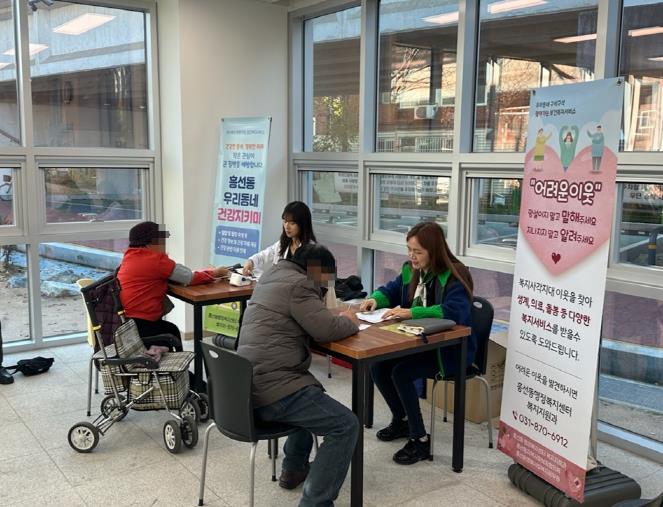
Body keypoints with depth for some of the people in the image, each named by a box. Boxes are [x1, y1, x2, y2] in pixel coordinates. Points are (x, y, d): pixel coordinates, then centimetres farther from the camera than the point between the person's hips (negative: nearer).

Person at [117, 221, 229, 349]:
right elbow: (190, 278, -11)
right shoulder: (155, 259, -16)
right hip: (139, 325, -8)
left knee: (171, 329, 25)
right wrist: (214, 273, 6)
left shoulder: (131, 256, 9)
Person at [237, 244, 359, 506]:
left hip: (249, 384, 10)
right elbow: (326, 330, -16)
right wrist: (349, 321, 5)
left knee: (311, 393, 35)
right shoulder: (297, 284, -11)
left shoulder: (272, 276, 19)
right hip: (270, 389, -10)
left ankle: (294, 468, 39)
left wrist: (338, 318, 14)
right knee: (346, 425, -7)